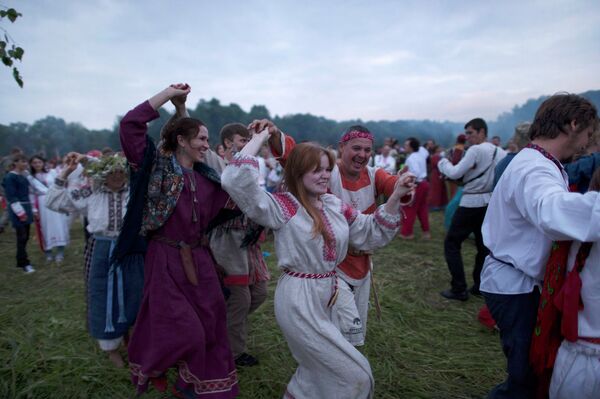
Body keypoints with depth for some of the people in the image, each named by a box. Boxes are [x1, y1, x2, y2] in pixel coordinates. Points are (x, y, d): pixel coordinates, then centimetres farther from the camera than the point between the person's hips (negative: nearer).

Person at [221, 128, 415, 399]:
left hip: (328, 297, 7)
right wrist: (260, 137, -21)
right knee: (354, 374, 4)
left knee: (318, 370, 27)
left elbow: (373, 232, 8)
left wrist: (395, 197, -3)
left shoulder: (334, 205, 4)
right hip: (298, 301, -7)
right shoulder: (284, 206, -16)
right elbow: (236, 180, -30)